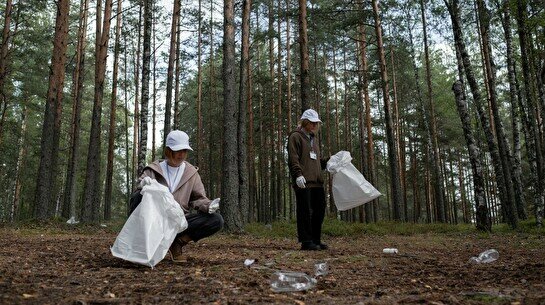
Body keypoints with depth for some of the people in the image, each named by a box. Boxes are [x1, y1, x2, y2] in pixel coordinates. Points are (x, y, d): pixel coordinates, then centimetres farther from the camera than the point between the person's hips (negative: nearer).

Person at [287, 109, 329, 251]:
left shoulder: (314, 139, 25)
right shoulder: (295, 136, -1)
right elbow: (293, 159, -12)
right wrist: (298, 174, -23)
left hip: (317, 181, 8)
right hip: (303, 182, -8)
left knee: (320, 210, 9)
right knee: (305, 211, -5)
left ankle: (316, 240, 19)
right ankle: (306, 241, 0)